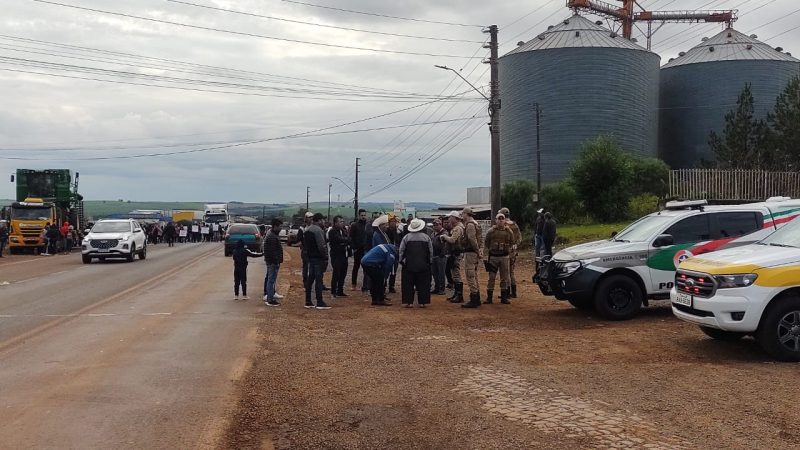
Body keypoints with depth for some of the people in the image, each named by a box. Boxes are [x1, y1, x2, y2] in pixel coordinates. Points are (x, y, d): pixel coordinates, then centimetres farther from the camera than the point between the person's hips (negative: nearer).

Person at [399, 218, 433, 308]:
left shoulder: (406, 237, -3)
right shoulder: (426, 237, 1)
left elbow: (401, 250, 1)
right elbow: (431, 251, 6)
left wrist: (401, 260, 12)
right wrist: (430, 261, 16)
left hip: (409, 265, -1)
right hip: (423, 265, 1)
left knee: (408, 283, 4)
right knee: (423, 283, 6)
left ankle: (408, 302, 1)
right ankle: (422, 302, 4)